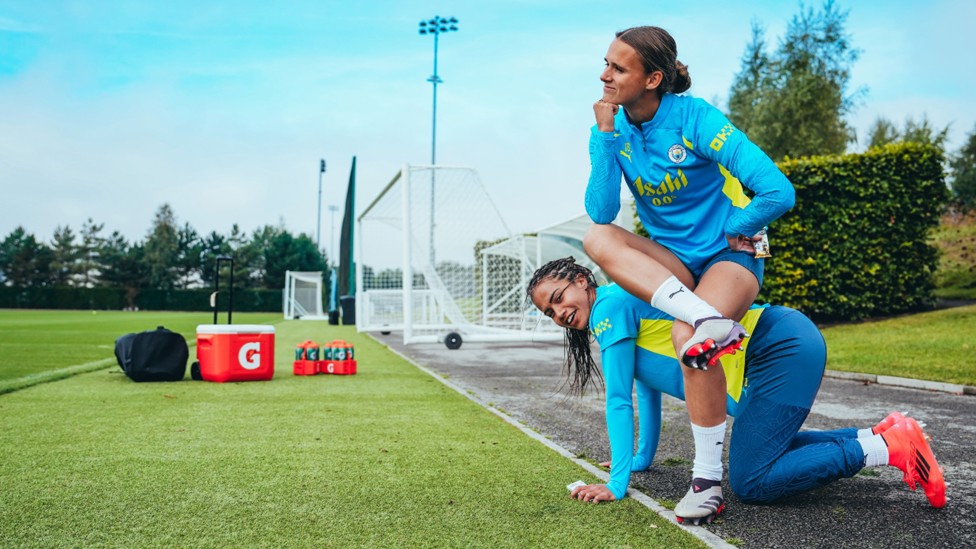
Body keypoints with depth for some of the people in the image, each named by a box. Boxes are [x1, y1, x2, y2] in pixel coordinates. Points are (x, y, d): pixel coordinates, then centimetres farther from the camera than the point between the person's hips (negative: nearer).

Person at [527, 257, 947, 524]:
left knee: (749, 483, -10)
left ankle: (887, 448, -7)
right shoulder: (623, 312, 17)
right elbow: (648, 388, 26)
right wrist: (642, 459, 30)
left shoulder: (611, 305, -11)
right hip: (781, 350, 11)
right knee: (763, 449, 25)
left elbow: (619, 401, -12)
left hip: (783, 347, -11)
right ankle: (880, 434, 19)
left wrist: (618, 483, -8)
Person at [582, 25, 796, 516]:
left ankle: (707, 478, -18)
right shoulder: (611, 128, -4)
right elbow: (601, 213, -17)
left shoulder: (695, 118, -19)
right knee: (597, 239, -24)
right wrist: (605, 135, -21)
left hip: (729, 256, -5)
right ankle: (710, 321, -36)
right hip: (670, 264, 5)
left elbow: (778, 193, -24)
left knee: (687, 338, -34)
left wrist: (729, 231, -9)